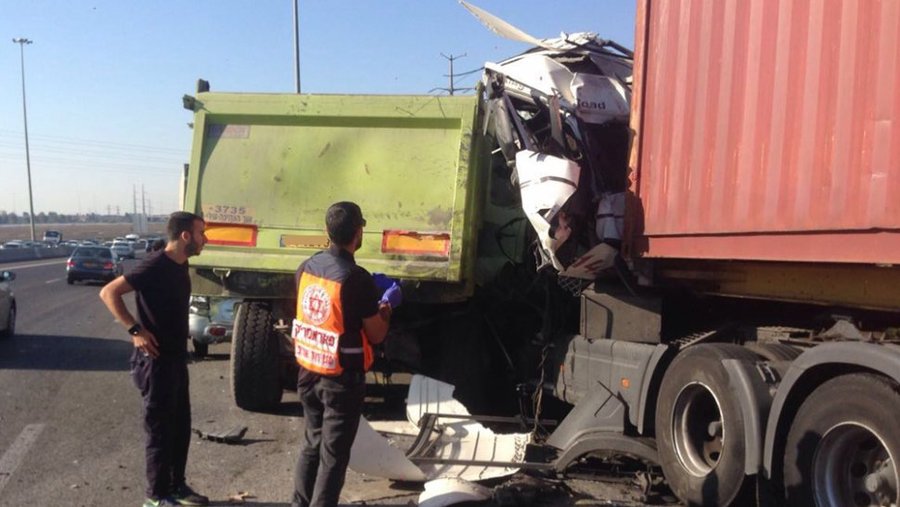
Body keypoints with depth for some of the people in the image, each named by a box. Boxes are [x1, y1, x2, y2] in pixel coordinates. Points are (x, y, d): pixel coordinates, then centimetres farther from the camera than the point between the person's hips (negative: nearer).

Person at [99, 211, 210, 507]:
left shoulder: (180, 265, 8)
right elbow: (109, 292, -21)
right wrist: (135, 330, -23)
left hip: (177, 357, 9)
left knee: (180, 425, 16)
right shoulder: (155, 266, -20)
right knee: (160, 428, 2)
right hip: (156, 360, -9)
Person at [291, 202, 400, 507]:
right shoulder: (357, 279, -21)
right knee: (333, 454, 6)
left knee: (312, 443, 22)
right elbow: (376, 335, -13)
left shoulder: (306, 268, -1)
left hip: (309, 372, 7)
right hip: (342, 379, -6)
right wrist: (387, 304, 4)